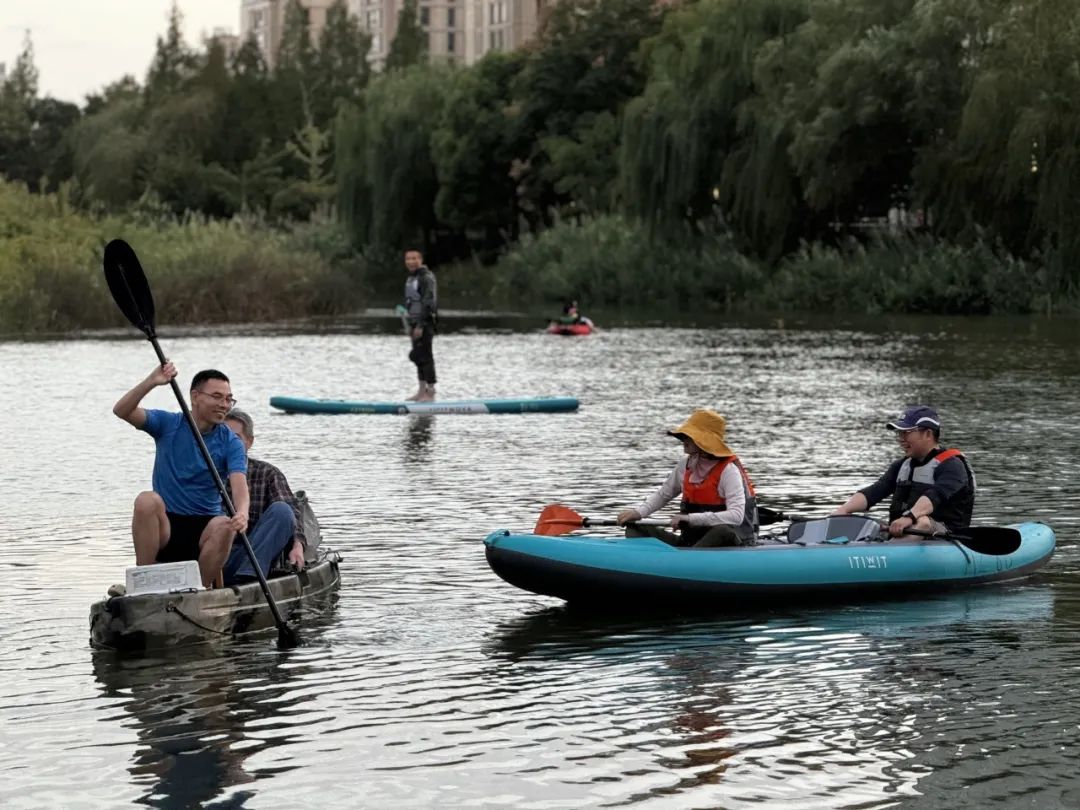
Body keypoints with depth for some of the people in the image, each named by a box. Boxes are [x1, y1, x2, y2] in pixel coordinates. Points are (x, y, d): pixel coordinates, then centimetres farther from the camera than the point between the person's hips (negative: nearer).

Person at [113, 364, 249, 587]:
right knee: (147, 500, -30)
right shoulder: (168, 424, 3)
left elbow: (239, 484, -18)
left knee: (225, 526, -32)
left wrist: (242, 513, -41)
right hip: (165, 526, 0)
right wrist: (151, 382, -28)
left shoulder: (231, 443, 0)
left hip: (203, 529, 0)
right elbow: (121, 411, -11)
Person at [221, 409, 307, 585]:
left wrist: (298, 544, -21)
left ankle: (248, 577, -35)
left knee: (280, 510, -24)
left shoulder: (267, 473, 13)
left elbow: (291, 511, -1)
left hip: (258, 558, 1)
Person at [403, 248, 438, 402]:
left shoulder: (426, 278, -13)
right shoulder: (411, 278, 17)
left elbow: (428, 302, -20)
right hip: (415, 322, 10)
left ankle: (430, 392, -8)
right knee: (417, 356, 11)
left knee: (424, 356, -10)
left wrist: (420, 325, -24)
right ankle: (422, 391, 17)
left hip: (425, 323, -10)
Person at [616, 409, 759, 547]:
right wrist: (638, 512, 3)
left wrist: (692, 519, -33)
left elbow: (736, 516, -26)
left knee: (724, 532, -41)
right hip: (692, 540, 7)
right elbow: (662, 494, 23)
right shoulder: (687, 465, 8)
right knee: (636, 530, -6)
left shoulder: (728, 470, -13)